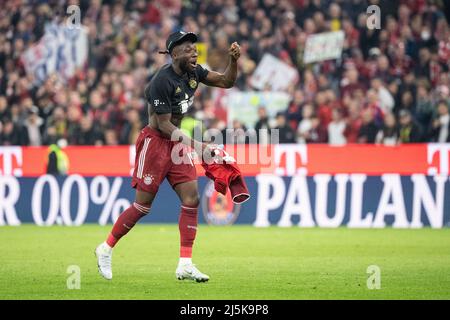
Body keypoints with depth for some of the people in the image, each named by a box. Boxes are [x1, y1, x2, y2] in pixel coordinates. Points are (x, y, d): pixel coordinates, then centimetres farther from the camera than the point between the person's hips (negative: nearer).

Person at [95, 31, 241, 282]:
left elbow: (226, 82, 6)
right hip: (155, 142, -8)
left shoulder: (194, 72, 2)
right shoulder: (162, 81, -22)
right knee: (143, 206, -3)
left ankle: (185, 265, -3)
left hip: (176, 142, 8)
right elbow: (164, 125, -22)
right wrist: (197, 146, -25)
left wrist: (234, 60, -14)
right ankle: (106, 249, 17)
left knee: (192, 199, -4)